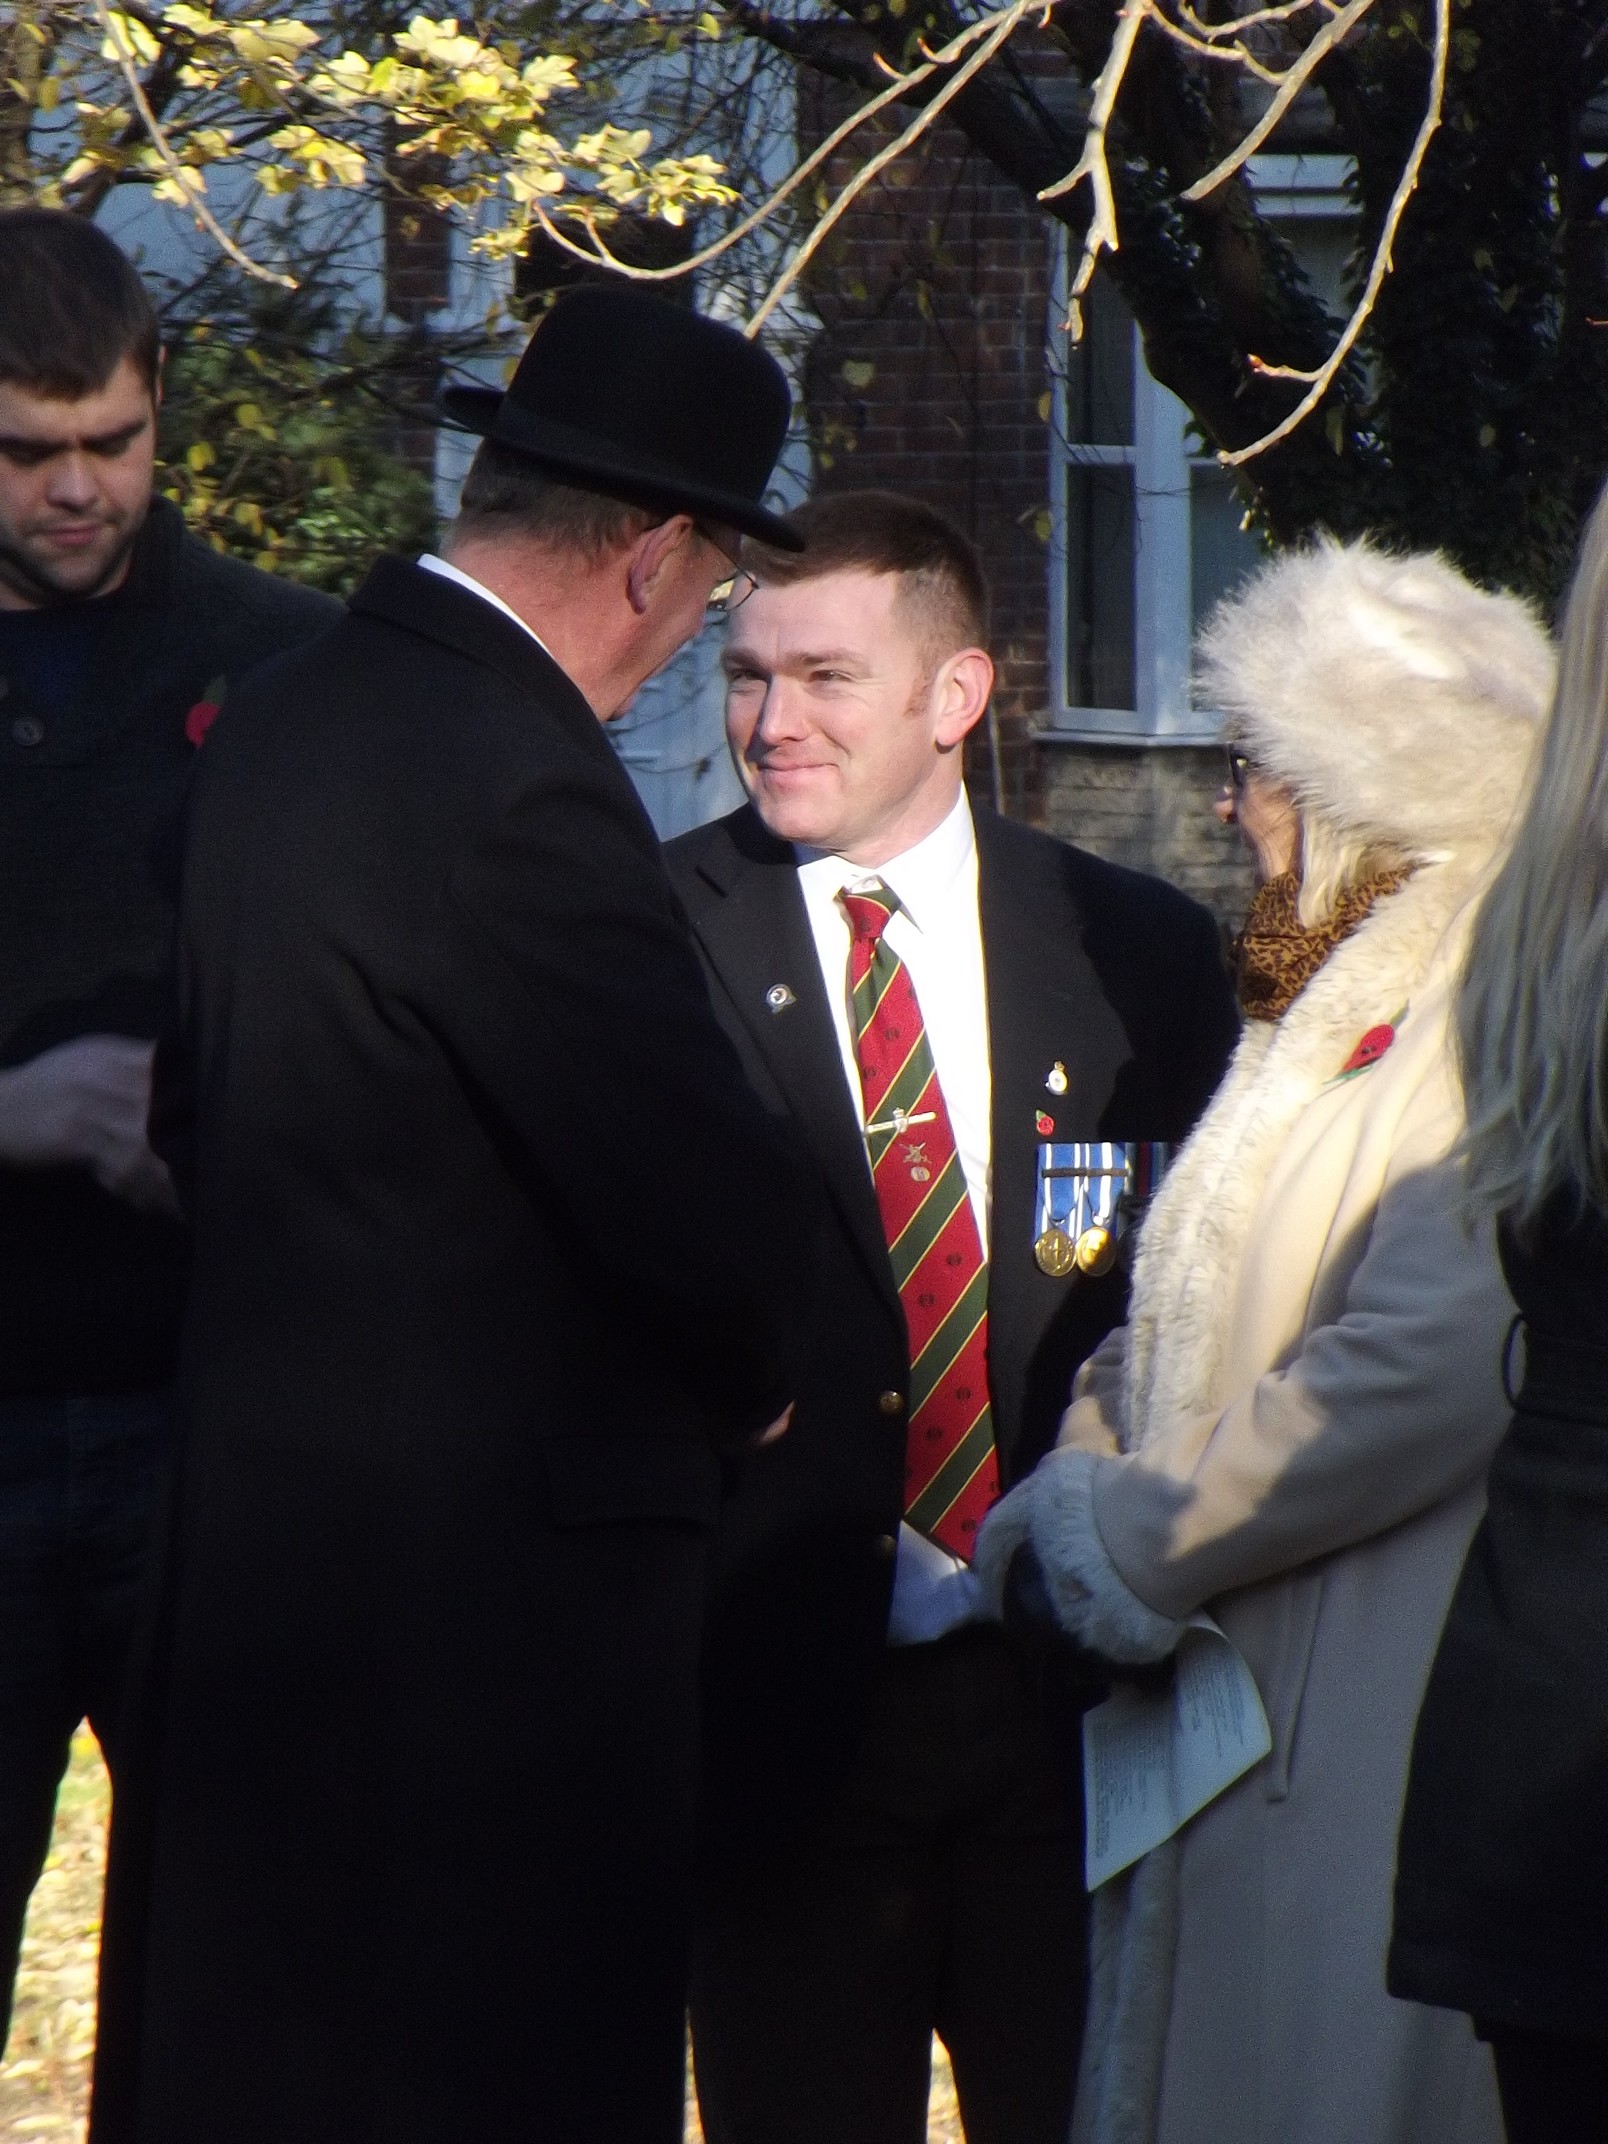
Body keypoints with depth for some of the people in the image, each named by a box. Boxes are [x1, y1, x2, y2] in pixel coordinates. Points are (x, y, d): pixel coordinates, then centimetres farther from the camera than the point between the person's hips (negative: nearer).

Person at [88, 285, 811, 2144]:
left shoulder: (280, 722, 8)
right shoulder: (519, 789, -20)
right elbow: (709, 1207, -19)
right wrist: (748, 1384, 1)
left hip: (261, 1522, 9)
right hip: (494, 1570, -9)